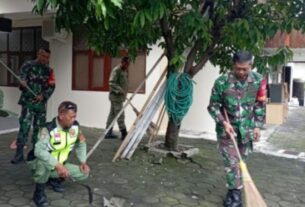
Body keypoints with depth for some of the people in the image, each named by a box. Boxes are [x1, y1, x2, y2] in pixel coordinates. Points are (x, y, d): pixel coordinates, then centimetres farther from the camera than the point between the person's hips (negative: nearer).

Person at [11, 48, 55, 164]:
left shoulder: (49, 70, 9)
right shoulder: (27, 66, 0)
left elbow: (51, 86, 6)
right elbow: (22, 78, -9)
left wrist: (43, 96, -11)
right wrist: (23, 83, -33)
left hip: (41, 103, 4)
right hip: (28, 101, -4)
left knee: (39, 127, 11)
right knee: (24, 126, -10)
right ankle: (19, 154, -8)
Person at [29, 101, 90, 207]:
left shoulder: (75, 126, -10)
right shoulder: (48, 129, -28)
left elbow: (80, 145, 7)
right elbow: (39, 151, -42)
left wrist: (83, 162, -4)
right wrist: (57, 165, -49)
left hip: (59, 165, 6)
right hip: (39, 164, -5)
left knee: (83, 173, -6)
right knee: (44, 162, -40)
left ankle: (54, 179, 16)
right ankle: (39, 192, -13)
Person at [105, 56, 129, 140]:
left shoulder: (124, 71, 15)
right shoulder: (116, 70, -13)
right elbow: (111, 82, -20)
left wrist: (124, 93, 13)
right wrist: (120, 90, -26)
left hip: (120, 96, 9)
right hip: (116, 96, -9)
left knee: (112, 114, 12)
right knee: (120, 115, -8)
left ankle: (108, 133, 19)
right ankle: (124, 134, -5)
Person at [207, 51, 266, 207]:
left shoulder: (258, 80, -6)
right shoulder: (222, 82, -17)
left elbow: (260, 105, 5)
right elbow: (213, 106, -8)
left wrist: (258, 126, 1)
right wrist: (224, 122, -19)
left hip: (246, 129, 3)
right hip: (226, 128, -3)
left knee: (241, 161, 14)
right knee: (231, 162, -4)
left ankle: (234, 191, 33)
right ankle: (235, 192, 9)